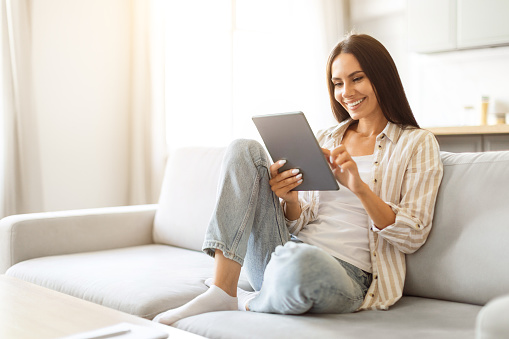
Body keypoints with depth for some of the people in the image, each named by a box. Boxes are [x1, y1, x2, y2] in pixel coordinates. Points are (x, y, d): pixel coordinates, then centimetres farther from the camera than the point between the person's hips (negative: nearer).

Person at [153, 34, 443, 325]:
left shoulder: (417, 143, 5)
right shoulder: (325, 139, 19)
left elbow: (413, 237, -4)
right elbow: (300, 223, 15)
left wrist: (360, 188, -18)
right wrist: (290, 199, -9)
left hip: (347, 273, -5)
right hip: (286, 251, 5)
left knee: (299, 259, -42)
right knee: (245, 150, -11)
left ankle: (248, 303, -6)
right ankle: (222, 290, -19)